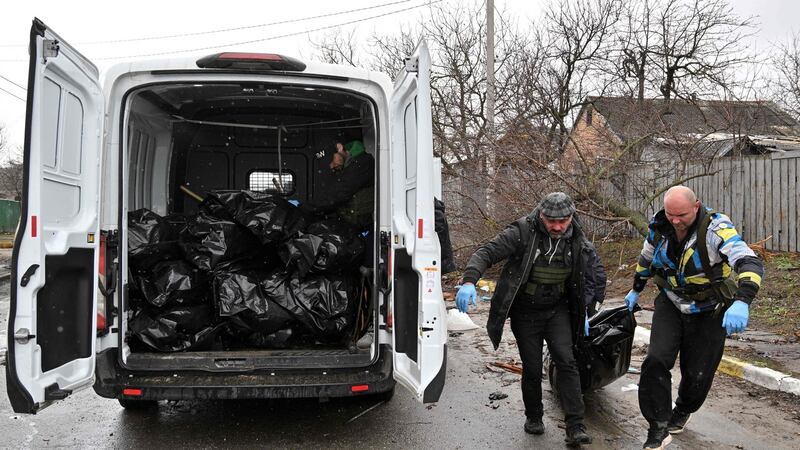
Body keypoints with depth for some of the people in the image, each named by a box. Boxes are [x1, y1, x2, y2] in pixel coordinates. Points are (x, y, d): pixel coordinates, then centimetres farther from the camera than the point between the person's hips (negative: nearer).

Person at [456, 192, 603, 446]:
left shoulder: (577, 242, -4)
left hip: (557, 310, 2)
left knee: (566, 362, -11)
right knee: (532, 368, 5)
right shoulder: (523, 232, -19)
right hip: (525, 312, -2)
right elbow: (486, 253, -24)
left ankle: (575, 428, -6)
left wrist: (583, 313, 13)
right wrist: (469, 281, -40)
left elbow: (586, 279, 13)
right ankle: (533, 417, 30)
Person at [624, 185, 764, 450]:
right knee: (656, 361, -15)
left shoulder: (715, 228, -27)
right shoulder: (659, 228, -10)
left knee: (697, 373, 8)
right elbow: (646, 259, 11)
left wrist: (741, 302, -56)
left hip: (709, 311, -3)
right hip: (670, 304, 3)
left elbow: (750, 263, -39)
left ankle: (682, 412, 40)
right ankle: (659, 428, -3)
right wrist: (636, 291, 23)